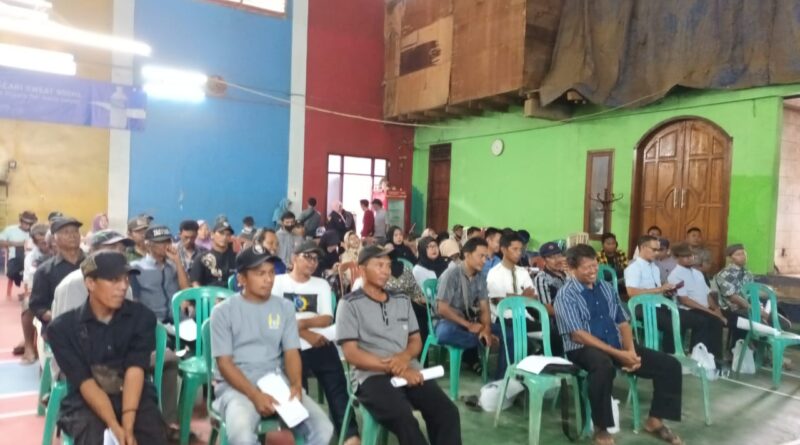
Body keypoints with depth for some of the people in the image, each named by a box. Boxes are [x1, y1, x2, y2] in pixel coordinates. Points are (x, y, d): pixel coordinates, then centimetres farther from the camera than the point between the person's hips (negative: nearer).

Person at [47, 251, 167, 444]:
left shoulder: (142, 317, -2)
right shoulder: (63, 328, -4)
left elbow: (135, 369, -12)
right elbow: (85, 383, -11)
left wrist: (128, 424, -25)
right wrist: (115, 427, -22)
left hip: (134, 396, 1)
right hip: (85, 402, -1)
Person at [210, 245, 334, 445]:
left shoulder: (285, 307, 8)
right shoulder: (223, 311, -1)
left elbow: (291, 353, 5)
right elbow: (224, 363, -6)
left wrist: (296, 385, -15)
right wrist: (255, 395, -19)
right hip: (237, 386, -3)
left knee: (323, 428, -17)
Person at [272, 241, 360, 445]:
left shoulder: (321, 284, 17)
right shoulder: (278, 282, 7)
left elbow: (327, 319, 6)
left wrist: (303, 322, -13)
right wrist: (305, 334, -12)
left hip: (321, 344, 2)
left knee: (337, 387, -10)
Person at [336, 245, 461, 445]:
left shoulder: (402, 300, 17)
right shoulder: (350, 304, 1)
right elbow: (351, 354, -6)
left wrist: (404, 357, -6)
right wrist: (393, 367, -14)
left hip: (409, 371, 5)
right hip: (372, 376, -5)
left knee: (447, 412, -19)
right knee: (404, 420, -32)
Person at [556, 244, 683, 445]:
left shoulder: (606, 288, 14)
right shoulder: (566, 295, -7)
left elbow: (623, 323, 13)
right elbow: (578, 335, -16)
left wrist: (631, 351, -8)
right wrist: (619, 354, -20)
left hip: (618, 345, 7)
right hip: (584, 349, -7)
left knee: (670, 365, -4)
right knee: (604, 366, -42)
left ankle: (655, 421, 11)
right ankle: (601, 428, -22)